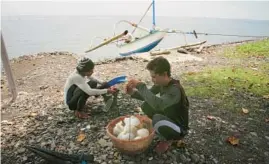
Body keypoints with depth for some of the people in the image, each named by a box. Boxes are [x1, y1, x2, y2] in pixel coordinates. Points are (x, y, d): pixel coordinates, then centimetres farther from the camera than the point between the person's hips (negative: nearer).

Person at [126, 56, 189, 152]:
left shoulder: (175, 90, -33)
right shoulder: (161, 83, -8)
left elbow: (158, 104, -50)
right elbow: (149, 96, 3)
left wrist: (140, 86, -43)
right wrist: (133, 92, -16)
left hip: (180, 128, -7)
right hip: (168, 118, 8)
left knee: (157, 119, -35)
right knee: (146, 106, -4)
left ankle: (169, 139, -3)